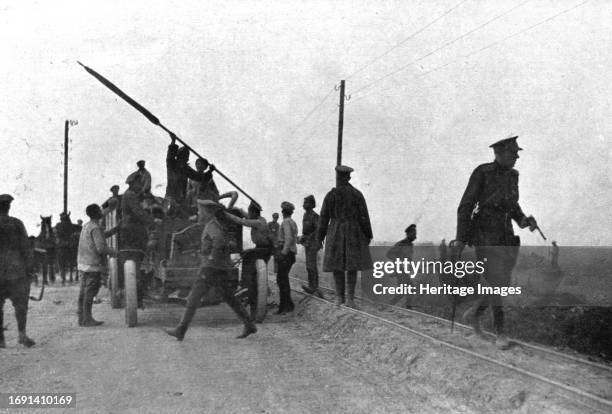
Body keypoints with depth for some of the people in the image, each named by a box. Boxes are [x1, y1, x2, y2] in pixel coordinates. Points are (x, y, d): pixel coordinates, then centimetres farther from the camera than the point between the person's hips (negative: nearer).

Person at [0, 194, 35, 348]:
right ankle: (22, 333, -11)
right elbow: (25, 246, -3)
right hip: (15, 268, -1)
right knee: (20, 303, 5)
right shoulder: (17, 223, -2)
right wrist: (29, 266, 2)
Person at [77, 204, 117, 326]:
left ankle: (82, 317, 15)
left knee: (84, 292, 11)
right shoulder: (95, 228, -15)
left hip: (83, 263, 9)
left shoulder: (86, 226, 13)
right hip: (93, 265, -9)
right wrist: (114, 252, -4)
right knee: (90, 292, -5)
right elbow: (101, 248, -20)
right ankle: (87, 319, -3)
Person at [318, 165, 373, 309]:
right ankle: (350, 298, -1)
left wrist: (320, 237, 7)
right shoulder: (357, 194, -4)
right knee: (352, 265, 4)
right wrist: (368, 235, 7)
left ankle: (339, 296, 9)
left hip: (336, 232, 0)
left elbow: (324, 218, -2)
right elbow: (364, 216, -4)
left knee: (337, 264, 9)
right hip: (354, 232, 1)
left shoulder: (330, 195, -5)